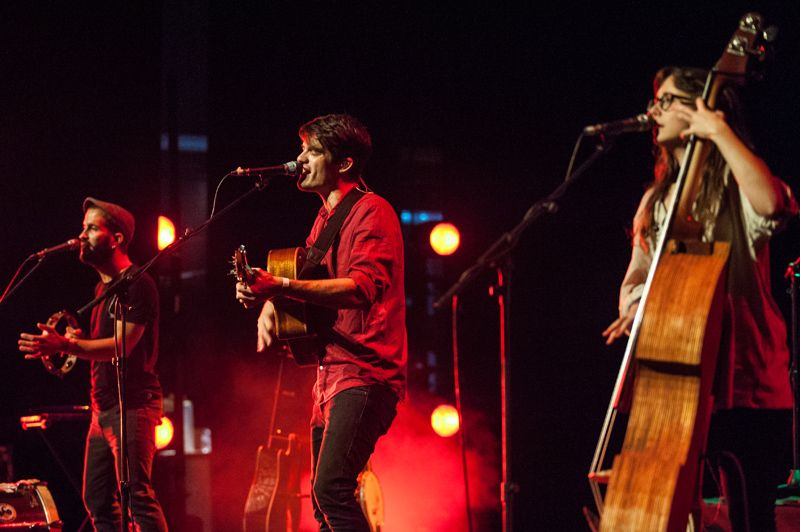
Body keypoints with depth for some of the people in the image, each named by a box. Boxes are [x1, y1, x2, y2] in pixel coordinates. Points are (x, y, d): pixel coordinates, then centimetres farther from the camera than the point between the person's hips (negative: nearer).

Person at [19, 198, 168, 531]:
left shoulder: (137, 285, -10)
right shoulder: (103, 288, 20)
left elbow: (122, 345, -20)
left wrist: (65, 346, -31)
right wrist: (75, 339, 9)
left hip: (132, 404, -10)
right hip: (104, 407, 10)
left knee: (138, 497, -16)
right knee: (98, 501, 9)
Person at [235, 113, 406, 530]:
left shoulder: (371, 212, -10)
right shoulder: (326, 218, 19)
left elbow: (363, 288, -26)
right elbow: (304, 275, 32)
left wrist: (279, 286, -34)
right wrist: (269, 304, 9)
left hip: (364, 374, -10)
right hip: (331, 373, 10)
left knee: (331, 489, -24)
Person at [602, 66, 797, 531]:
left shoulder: (736, 189, -2)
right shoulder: (658, 200, 20)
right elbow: (637, 278, 21)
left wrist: (721, 132, -21)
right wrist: (636, 306, -3)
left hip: (741, 385, -7)